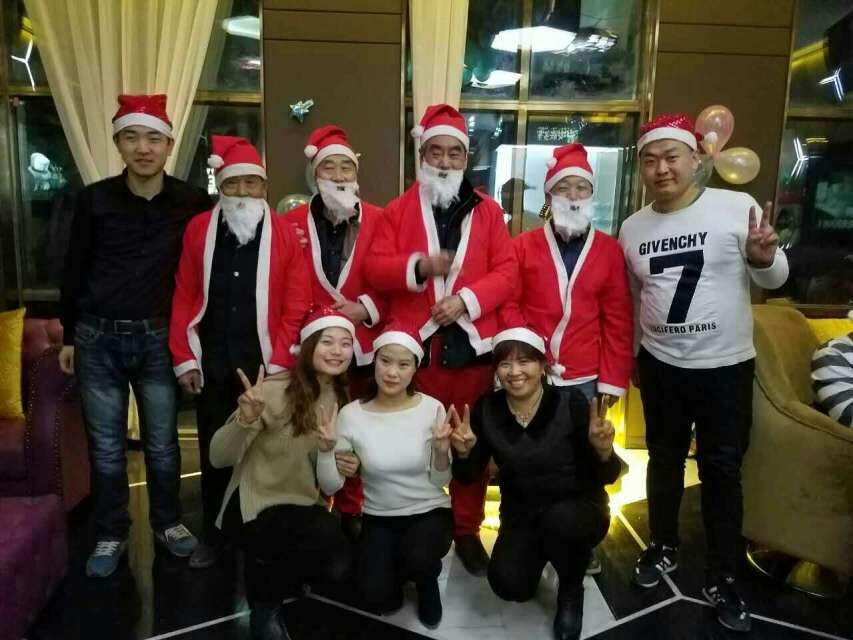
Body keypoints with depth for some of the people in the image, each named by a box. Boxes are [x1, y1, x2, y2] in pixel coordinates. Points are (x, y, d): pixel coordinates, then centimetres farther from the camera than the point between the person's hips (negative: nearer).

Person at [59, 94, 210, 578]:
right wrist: (69, 335, 9)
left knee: (162, 442, 11)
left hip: (158, 338, 0)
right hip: (98, 338, 1)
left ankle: (168, 522, 31)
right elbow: (75, 269, 6)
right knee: (106, 447, 10)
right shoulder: (95, 199, -3)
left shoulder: (191, 201, -4)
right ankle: (112, 534, 28)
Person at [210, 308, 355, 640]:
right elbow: (218, 458, -17)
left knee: (336, 565, -20)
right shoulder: (274, 392, -18)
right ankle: (265, 598, 1)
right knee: (328, 538, -29)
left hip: (303, 507, 6)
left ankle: (270, 570, 13)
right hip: (254, 507, -5)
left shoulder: (342, 401, 1)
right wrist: (246, 419, -36)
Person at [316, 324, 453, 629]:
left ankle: (427, 579, 7)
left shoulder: (432, 408, -13)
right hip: (379, 519, 1)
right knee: (378, 598, -20)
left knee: (416, 560, -32)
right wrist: (326, 449, -27)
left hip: (429, 512, -1)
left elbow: (440, 481, -6)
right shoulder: (351, 414, -12)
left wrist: (441, 450, -25)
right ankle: (397, 568, 17)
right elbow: (330, 487, -10)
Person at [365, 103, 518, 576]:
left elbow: (507, 271, 1)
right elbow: (375, 269, -2)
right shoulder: (398, 210, 7)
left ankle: (466, 529, 25)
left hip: (471, 343, 1)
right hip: (416, 343, 0)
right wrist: (418, 266, -20)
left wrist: (466, 300, -13)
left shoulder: (487, 210, 8)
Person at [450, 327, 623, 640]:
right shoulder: (486, 410, -9)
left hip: (577, 509, -2)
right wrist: (464, 452, -24)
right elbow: (469, 477, -2)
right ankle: (539, 553, 16)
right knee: (509, 585, -22)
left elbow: (607, 477, -13)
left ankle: (571, 589, -1)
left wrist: (603, 451, -35)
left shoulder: (572, 403, -17)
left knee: (558, 519, -35)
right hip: (520, 515, 2)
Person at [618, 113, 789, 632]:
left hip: (727, 366, -3)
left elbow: (775, 279, -6)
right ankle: (665, 547, 37)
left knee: (722, 470, 8)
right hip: (661, 365, 3)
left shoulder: (738, 207, -11)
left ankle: (723, 576, 25)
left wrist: (765, 256, -28)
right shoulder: (633, 228, 1)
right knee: (664, 460, 17)